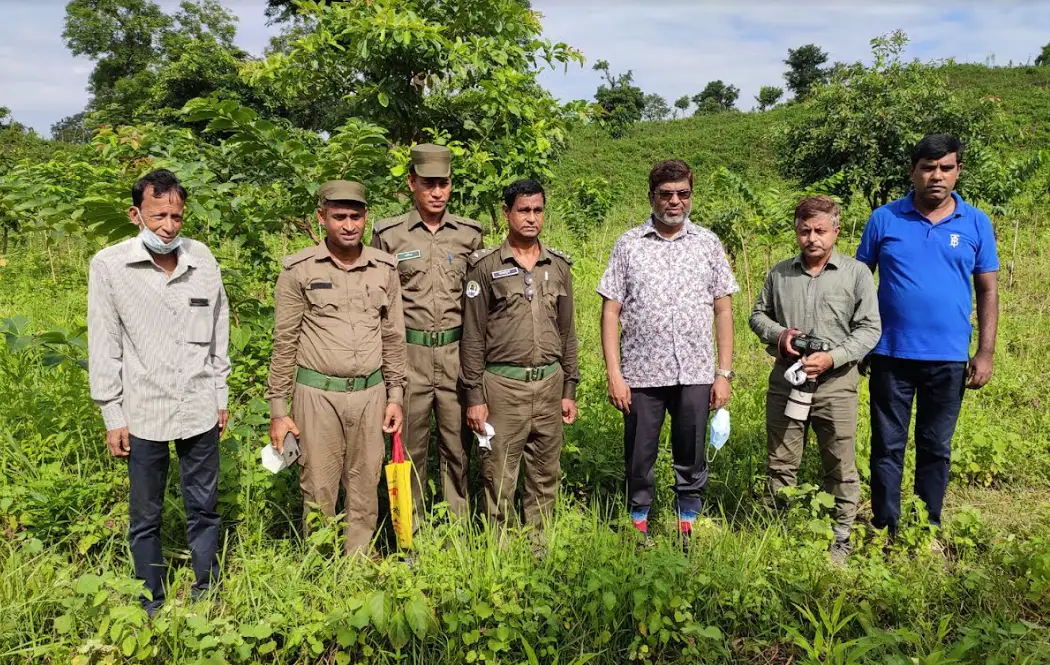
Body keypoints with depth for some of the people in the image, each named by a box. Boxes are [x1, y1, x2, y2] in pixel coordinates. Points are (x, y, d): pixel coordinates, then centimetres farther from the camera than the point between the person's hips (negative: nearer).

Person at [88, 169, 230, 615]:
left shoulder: (202, 259, 0)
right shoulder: (108, 265, -7)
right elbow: (103, 347, -3)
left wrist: (221, 396, 11)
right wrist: (113, 416, -3)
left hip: (200, 410, 2)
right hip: (143, 414, -2)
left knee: (204, 509, 13)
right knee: (145, 517, 11)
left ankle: (207, 594, 30)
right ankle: (152, 605, 28)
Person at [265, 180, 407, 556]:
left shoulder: (385, 269, 5)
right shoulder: (299, 270, -4)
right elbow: (284, 342, -2)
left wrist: (395, 395, 9)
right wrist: (278, 410, -3)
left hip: (370, 393, 3)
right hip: (318, 394, -3)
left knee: (364, 489, 11)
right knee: (319, 490, 6)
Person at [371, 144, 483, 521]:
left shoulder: (470, 234, 6)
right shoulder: (388, 235, 1)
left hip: (457, 353, 1)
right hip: (408, 354, -1)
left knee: (457, 447, 9)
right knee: (410, 447, 7)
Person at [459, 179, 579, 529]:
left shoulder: (559, 266, 9)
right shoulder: (486, 267, -3)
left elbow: (567, 332, 13)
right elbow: (472, 336, -3)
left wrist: (569, 389, 10)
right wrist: (474, 396, -7)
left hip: (550, 383, 4)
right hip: (503, 385, -4)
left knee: (546, 474, 12)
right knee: (499, 476, 4)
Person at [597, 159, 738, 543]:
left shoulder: (708, 243, 7)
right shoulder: (628, 245, 3)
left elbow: (723, 311, 7)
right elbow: (611, 312, 0)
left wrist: (724, 373, 1)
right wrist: (613, 374, -6)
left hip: (695, 374, 1)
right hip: (641, 374, -1)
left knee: (691, 460, 10)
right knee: (639, 459, 9)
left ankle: (687, 527, 27)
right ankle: (639, 526, 27)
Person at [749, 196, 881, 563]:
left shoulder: (857, 273, -2)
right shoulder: (779, 273, 6)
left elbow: (869, 328, -3)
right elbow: (758, 314, 17)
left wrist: (833, 357, -16)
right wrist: (778, 334, -5)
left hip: (836, 382, -2)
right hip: (785, 378, 2)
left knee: (840, 467, 6)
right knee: (780, 464, 10)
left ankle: (839, 541, 22)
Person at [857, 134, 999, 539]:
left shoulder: (976, 224, 3)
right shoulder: (884, 219, -1)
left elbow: (988, 291, 6)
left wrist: (985, 353, 0)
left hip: (949, 359, 1)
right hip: (892, 355, -1)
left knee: (936, 449, 13)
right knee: (887, 446, 7)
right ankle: (885, 531, 20)